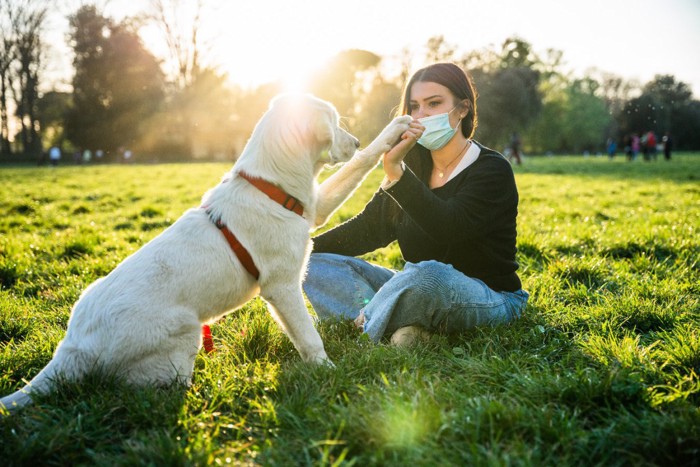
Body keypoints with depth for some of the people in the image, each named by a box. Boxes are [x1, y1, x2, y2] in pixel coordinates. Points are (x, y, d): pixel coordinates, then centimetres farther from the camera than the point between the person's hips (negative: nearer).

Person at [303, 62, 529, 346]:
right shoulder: (414, 163, 8)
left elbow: (448, 229, -30)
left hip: (489, 298, -7)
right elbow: (369, 226, 9)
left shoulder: (492, 170, -11)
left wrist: (395, 172, -36)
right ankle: (402, 329, -27)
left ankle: (363, 330, -17)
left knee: (429, 275, -42)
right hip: (417, 289, 7)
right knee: (315, 265, -6)